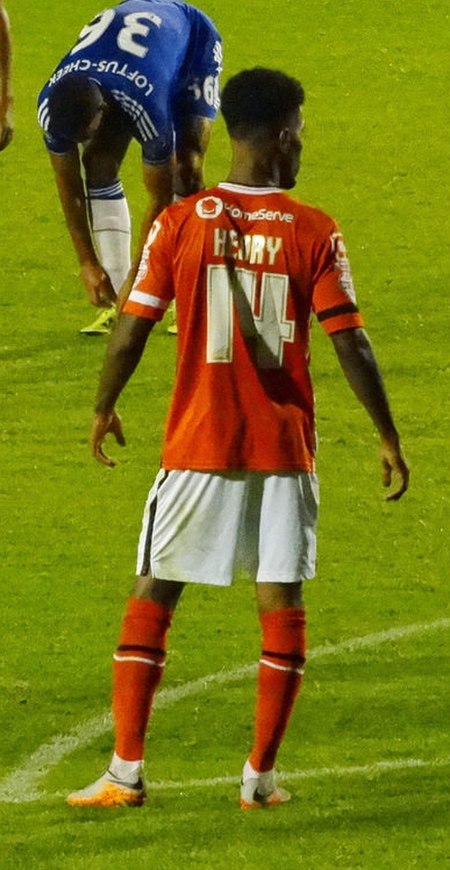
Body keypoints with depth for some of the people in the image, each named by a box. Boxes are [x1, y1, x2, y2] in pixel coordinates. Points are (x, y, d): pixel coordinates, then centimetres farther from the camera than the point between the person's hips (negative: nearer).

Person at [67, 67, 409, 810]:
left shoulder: (180, 223, -6)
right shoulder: (315, 232, -6)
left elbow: (131, 331, -4)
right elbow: (350, 344, -6)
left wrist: (103, 408, 14)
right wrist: (389, 439, 3)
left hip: (198, 444, 0)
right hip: (285, 448, 0)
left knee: (151, 599, 8)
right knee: (282, 606, 9)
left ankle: (126, 771, 4)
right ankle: (261, 776, 8)